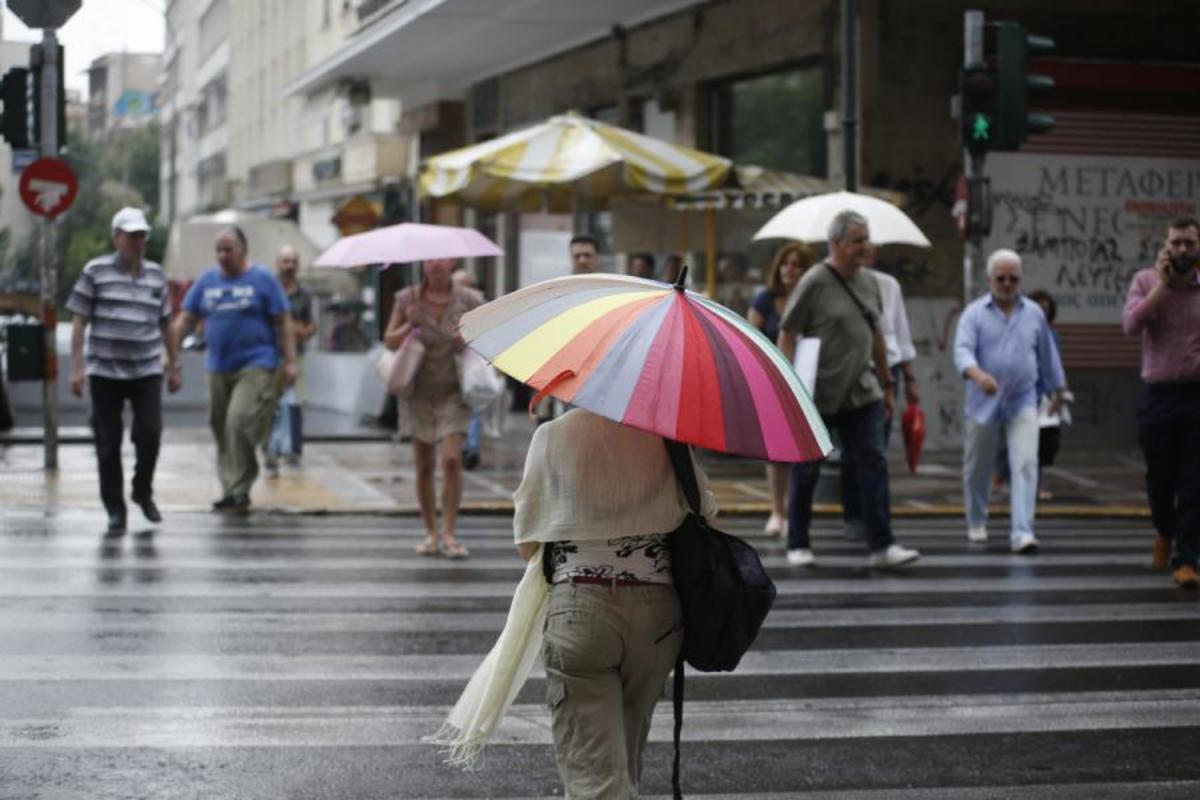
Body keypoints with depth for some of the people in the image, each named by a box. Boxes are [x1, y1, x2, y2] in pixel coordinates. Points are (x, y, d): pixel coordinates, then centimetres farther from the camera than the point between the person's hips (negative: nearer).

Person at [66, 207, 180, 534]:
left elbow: (165, 324, 16)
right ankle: (115, 509, 14)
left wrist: (174, 365, 15)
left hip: (147, 371, 2)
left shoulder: (156, 275, 10)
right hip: (105, 371, -2)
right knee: (109, 444, 2)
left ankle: (143, 491, 18)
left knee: (150, 434, -7)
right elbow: (79, 322, 0)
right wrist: (76, 366, -6)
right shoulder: (96, 272, 0)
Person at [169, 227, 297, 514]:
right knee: (222, 429, 7)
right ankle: (230, 491, 18)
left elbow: (283, 323, -2)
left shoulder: (262, 279, -1)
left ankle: (239, 491, -13)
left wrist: (289, 362, -7)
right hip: (218, 368, 5)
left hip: (256, 366, -5)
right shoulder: (207, 281, 11)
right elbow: (185, 320, 11)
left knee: (240, 423, -18)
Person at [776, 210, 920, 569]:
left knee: (873, 465, -3)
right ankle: (798, 545, 18)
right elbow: (787, 336, -10)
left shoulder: (868, 283, 10)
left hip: (861, 394, 5)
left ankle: (881, 546, -4)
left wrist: (887, 384, 20)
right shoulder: (814, 283, -9)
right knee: (806, 472, 5)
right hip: (817, 395, -5)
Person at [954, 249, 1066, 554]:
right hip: (983, 403, -1)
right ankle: (977, 524, 32)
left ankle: (1022, 533, -17)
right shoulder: (975, 313, -2)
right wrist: (977, 374, -35)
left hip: (1022, 403, 1)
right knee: (978, 468, 10)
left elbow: (1048, 355, 19)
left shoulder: (1034, 314, 9)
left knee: (1025, 464, -14)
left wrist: (1057, 389, 24)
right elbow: (962, 350, -16)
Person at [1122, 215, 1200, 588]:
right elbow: (1130, 325, -16)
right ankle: (1165, 531, 40)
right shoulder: (1146, 281, 1)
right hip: (1159, 394, 0)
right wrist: (1162, 284, -15)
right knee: (1159, 478, 11)